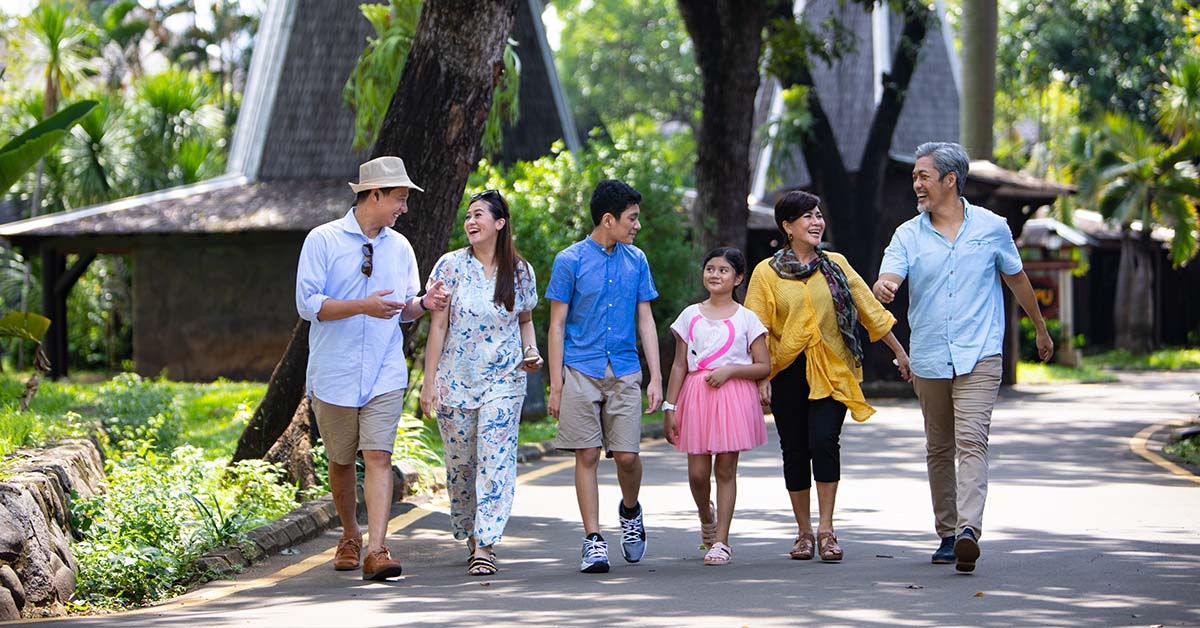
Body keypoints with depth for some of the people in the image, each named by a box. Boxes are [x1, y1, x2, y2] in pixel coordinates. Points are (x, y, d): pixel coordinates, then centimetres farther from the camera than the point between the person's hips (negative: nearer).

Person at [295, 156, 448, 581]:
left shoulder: (399, 247, 11)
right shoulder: (323, 240, -5)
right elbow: (308, 304, -12)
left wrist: (423, 304, -5)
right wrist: (364, 306, -22)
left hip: (385, 374, 2)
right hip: (334, 374, -2)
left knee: (379, 457, -12)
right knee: (340, 461, 11)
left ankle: (376, 551, -18)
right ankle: (350, 537, 32)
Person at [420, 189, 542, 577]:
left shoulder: (520, 272, 3)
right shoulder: (451, 265, -1)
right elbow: (438, 326, -1)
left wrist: (531, 351, -3)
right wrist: (429, 381, -4)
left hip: (503, 381, 0)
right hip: (455, 380, 0)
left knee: (495, 460, -11)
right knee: (460, 464, 6)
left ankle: (485, 546, -13)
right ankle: (471, 536, 25)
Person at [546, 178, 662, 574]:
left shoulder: (636, 260, 11)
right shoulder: (570, 260, -1)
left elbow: (645, 320, 14)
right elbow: (557, 325, 1)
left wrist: (655, 377, 6)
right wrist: (556, 384, -4)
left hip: (624, 373, 3)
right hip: (581, 372, -2)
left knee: (627, 455, -4)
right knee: (587, 455, -3)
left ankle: (630, 511, 26)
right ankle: (593, 541, 1)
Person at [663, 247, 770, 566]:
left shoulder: (745, 318, 3)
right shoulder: (690, 316, 8)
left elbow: (764, 367, 1)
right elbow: (679, 365, 9)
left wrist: (730, 370, -13)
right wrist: (670, 407, 3)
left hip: (734, 395, -2)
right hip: (696, 396, 2)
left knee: (725, 469, -1)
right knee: (697, 472, -2)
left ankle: (721, 541, 4)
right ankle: (706, 516, 30)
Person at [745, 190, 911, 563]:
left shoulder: (836, 266, 8)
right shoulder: (767, 272, 3)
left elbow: (869, 308, 13)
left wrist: (899, 351, 15)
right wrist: (761, 377, -7)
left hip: (831, 371, 0)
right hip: (788, 371, 0)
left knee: (824, 441, -16)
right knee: (795, 450, 3)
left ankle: (826, 530, -10)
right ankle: (804, 532, 16)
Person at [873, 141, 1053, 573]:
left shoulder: (992, 227, 3)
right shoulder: (908, 234, 5)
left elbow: (1017, 279, 17)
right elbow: (886, 282, -10)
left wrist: (1041, 329, 27)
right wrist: (882, 288, -35)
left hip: (978, 355, -3)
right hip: (929, 359, 3)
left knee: (971, 440, -17)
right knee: (939, 449, 9)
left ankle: (968, 529, -28)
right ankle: (947, 534, 19)